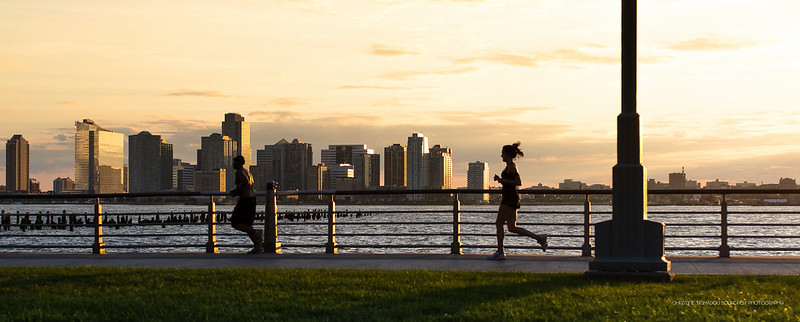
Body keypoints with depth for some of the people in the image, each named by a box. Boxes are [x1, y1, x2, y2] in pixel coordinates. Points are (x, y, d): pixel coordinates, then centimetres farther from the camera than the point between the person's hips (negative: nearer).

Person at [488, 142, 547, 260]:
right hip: (509, 198, 10)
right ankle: (539, 238, 7)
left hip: (510, 198, -10)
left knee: (499, 223, -5)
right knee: (512, 227, 8)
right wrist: (500, 179, 14)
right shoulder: (509, 166, 18)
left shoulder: (511, 167, -12)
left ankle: (500, 252, -4)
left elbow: (519, 182, -19)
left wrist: (503, 180, -17)